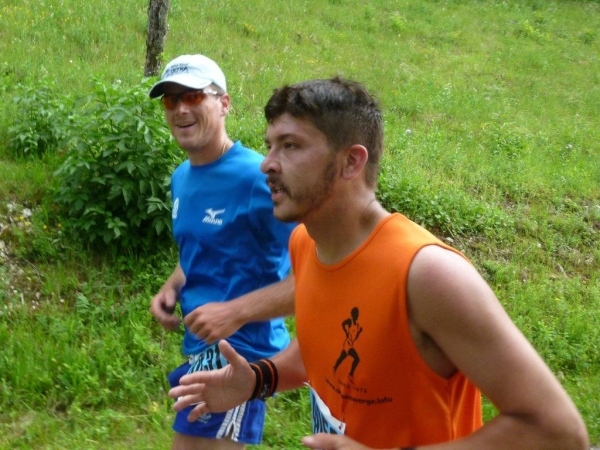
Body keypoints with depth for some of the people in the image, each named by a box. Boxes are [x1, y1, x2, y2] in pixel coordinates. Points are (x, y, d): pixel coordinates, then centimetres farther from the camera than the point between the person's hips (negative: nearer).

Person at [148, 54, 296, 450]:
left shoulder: (257, 176, -18)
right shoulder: (182, 179, 9)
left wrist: (235, 313, -26)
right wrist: (172, 289, 4)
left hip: (240, 349, -9)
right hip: (200, 348, 9)